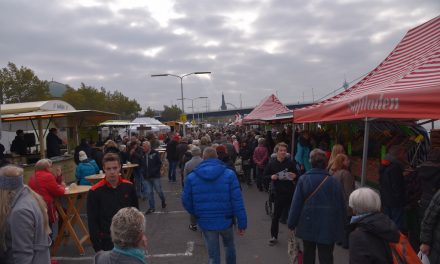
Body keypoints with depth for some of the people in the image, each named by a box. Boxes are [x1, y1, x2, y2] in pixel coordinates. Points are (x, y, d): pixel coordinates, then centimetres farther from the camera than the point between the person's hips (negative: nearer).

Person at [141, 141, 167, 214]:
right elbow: (141, 164, 17)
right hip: (146, 177, 4)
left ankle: (163, 201, 32)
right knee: (149, 192, 5)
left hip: (155, 176, -4)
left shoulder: (155, 153, -7)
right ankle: (152, 207, 16)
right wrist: (142, 171, 0)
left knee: (159, 190, 4)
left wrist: (153, 171, -17)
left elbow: (159, 164, -8)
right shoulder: (142, 155, 6)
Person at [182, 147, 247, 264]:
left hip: (205, 222, 0)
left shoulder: (191, 177, -5)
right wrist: (242, 222, -8)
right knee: (229, 245, 29)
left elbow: (186, 201, -1)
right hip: (225, 220, 0)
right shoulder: (229, 174, -10)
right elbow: (237, 201, -14)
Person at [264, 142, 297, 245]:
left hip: (290, 191, 0)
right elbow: (265, 175, 6)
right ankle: (274, 236, 19)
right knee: (276, 215, 5)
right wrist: (271, 176, -13)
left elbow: (297, 175, 5)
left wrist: (294, 176, -17)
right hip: (278, 192, 0)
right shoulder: (272, 163, -3)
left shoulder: (290, 162, -4)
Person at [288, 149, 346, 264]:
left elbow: (296, 204, -7)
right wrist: (340, 226, 8)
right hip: (327, 227, -1)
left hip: (308, 225, 1)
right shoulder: (333, 181, -9)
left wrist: (291, 223, 1)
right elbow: (341, 206, -4)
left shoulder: (303, 179, -9)